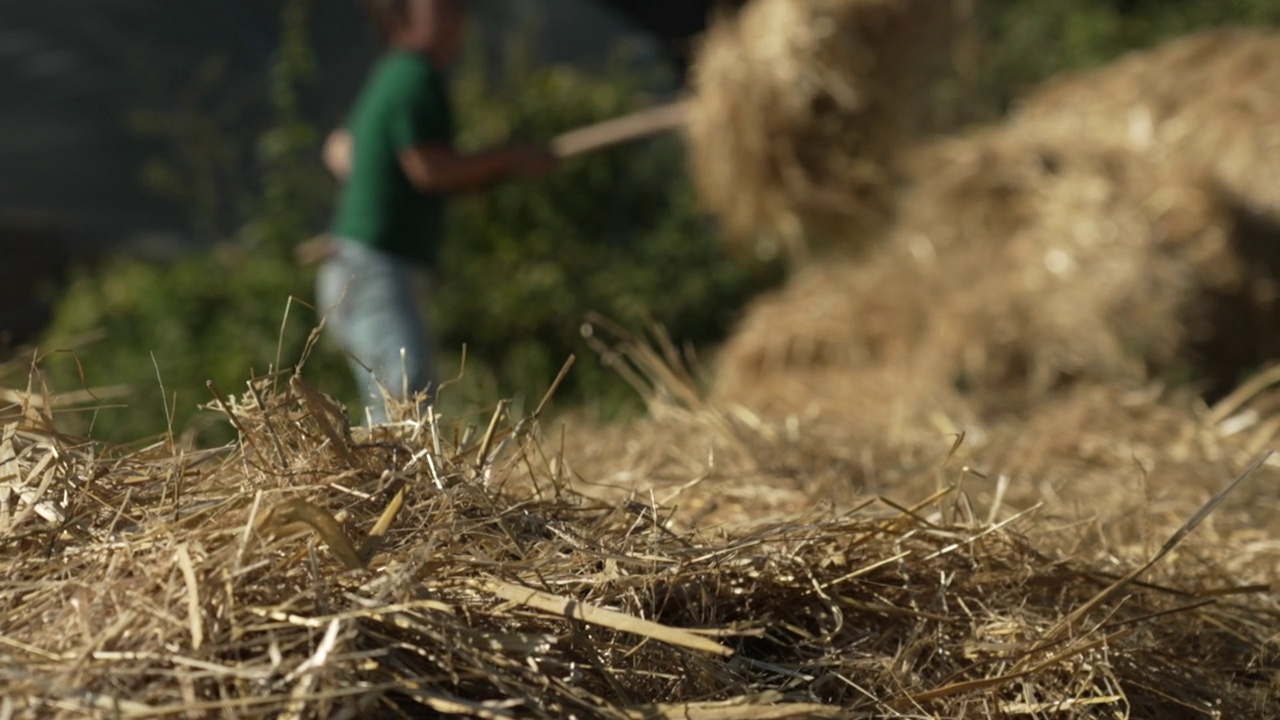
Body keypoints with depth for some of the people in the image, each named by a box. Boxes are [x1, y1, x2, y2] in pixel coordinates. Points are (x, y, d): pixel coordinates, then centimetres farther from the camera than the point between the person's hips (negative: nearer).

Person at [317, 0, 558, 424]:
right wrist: (509, 160, -10)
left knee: (390, 421, 12)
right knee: (411, 397, -22)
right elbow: (430, 168, -19)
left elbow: (340, 150, 27)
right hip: (374, 273, -10)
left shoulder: (389, 76, 17)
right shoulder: (416, 76, -12)